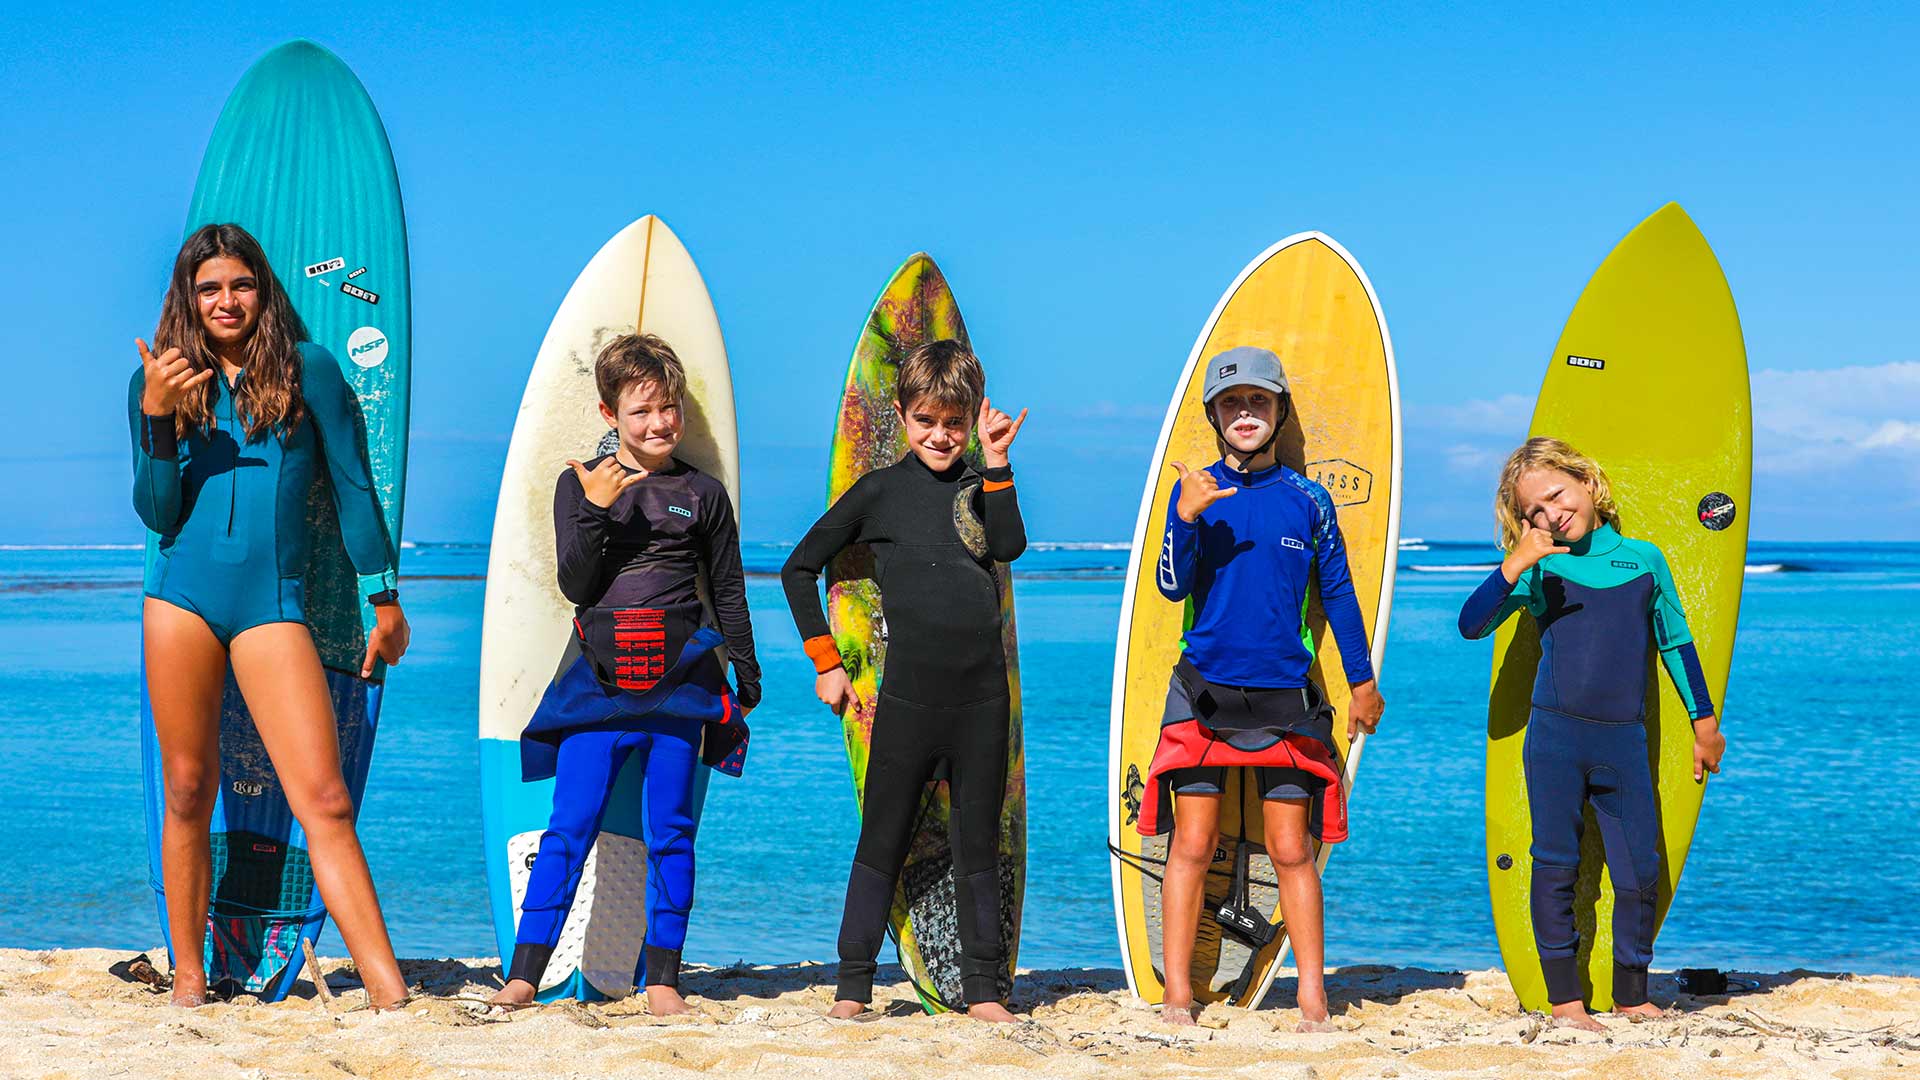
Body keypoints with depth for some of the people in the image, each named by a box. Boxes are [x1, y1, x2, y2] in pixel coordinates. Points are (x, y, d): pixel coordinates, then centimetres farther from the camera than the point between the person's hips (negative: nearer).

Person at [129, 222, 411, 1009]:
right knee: (187, 794, 6)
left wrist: (385, 598, 8)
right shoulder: (160, 382, 10)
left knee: (325, 802, -10)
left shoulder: (307, 368, 5)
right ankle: (188, 979, 17)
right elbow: (157, 515, 4)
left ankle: (390, 995, -14)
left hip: (272, 603, -2)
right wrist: (156, 415, -8)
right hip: (182, 594, 2)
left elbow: (353, 486, 9)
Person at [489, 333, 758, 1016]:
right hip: (600, 674, -1)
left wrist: (747, 676, 16)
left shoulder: (704, 495, 9)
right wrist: (596, 511, -15)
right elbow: (575, 585, -2)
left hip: (680, 673, 1)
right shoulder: (578, 484, 6)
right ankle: (524, 973, -3)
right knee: (570, 823, -6)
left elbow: (728, 594, 16)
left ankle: (661, 978, 8)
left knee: (671, 830, 2)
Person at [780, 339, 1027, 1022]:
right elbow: (799, 569, 8)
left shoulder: (984, 487, 10)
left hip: (982, 695, 2)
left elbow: (1010, 547, -11)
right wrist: (826, 664, 5)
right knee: (883, 840, 2)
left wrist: (996, 463, -15)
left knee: (978, 843, 7)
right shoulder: (880, 491, 3)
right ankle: (852, 988, 8)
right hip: (908, 695, -2)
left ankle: (983, 991, 13)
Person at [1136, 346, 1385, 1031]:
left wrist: (1363, 682, 17)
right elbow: (1172, 586, -6)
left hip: (1285, 694, 0)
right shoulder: (1195, 491, 3)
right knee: (1192, 845, -2)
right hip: (1205, 690, 0)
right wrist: (1186, 520, -22)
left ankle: (1312, 998, 7)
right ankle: (1177, 998, 5)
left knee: (1291, 850, 1)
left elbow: (1337, 594, 13)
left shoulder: (1308, 501, 5)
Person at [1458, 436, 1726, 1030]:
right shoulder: (1539, 570, 5)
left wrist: (1705, 723, 21)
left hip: (1623, 742, 1)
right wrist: (1516, 562, -16)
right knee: (1556, 867, 0)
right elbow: (1471, 624, -6)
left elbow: (1676, 642, 19)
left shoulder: (1643, 559, 9)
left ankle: (1631, 996, 20)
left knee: (1640, 873, 3)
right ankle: (1565, 999, 9)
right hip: (1554, 736, -1)